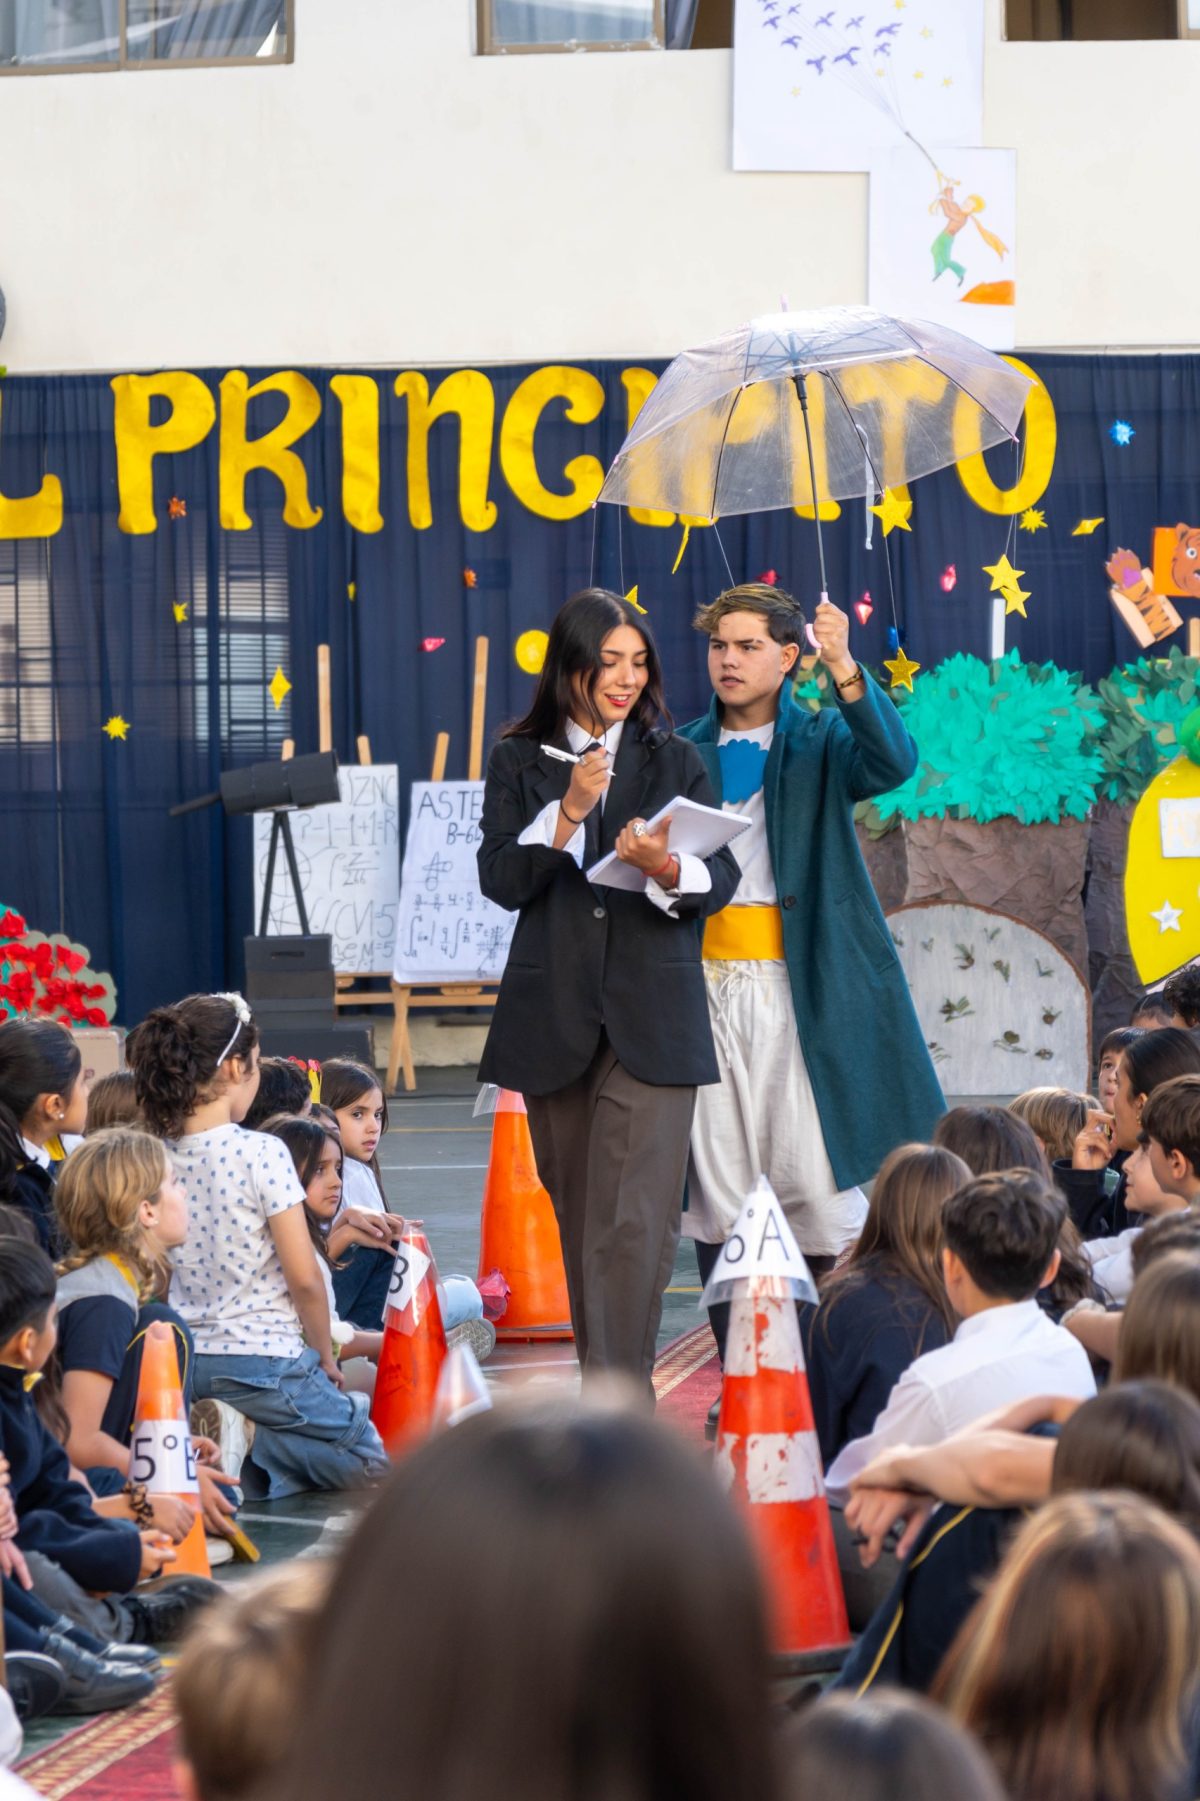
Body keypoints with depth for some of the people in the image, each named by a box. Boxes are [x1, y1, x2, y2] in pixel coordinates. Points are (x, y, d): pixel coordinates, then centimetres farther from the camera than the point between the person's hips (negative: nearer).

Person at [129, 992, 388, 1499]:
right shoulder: (261, 1154, -15)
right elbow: (304, 1279, -14)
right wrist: (325, 1356, 3)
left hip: (182, 1361, 6)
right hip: (263, 1358, -6)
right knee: (370, 1460, 13)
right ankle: (255, 1457, -11)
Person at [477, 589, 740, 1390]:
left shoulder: (676, 761, 8)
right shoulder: (520, 762, 8)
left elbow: (722, 880, 1)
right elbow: (501, 881, -2)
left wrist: (665, 867, -21)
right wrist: (568, 813, -16)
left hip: (651, 1016, -2)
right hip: (553, 1015, 2)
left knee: (634, 1223, -12)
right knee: (577, 1216, 9)